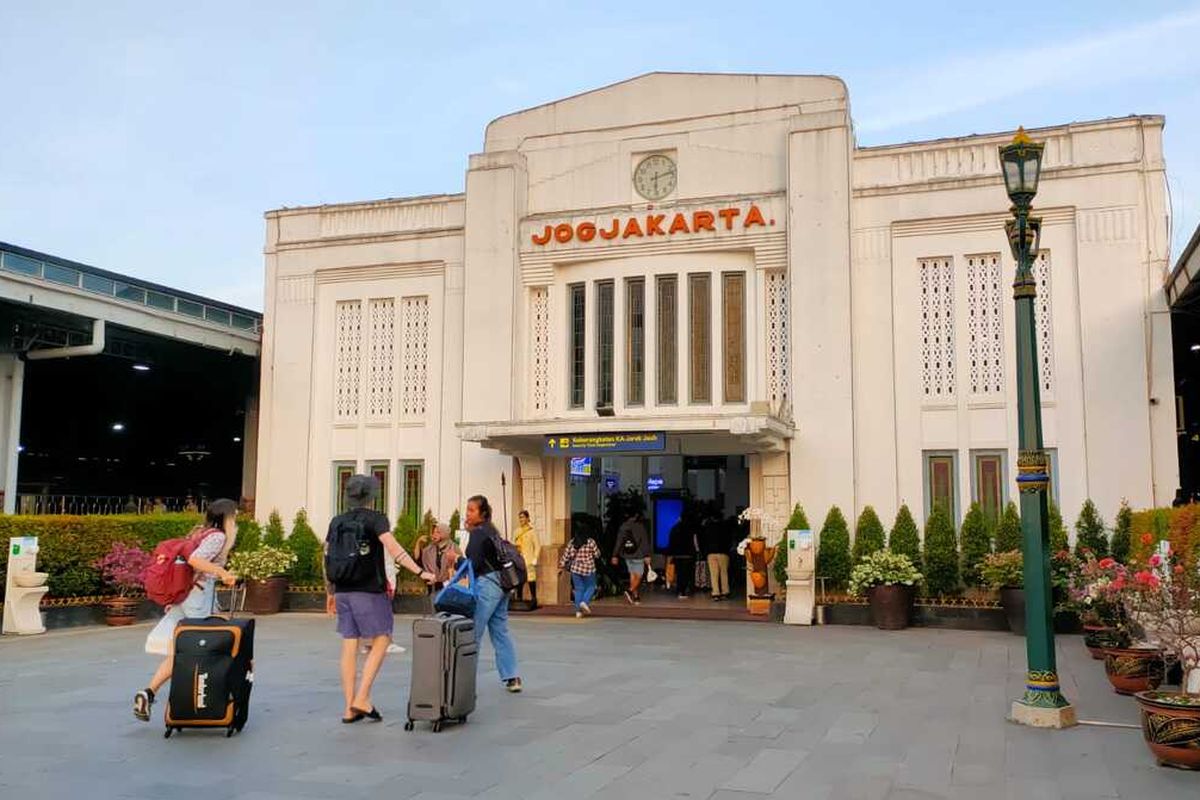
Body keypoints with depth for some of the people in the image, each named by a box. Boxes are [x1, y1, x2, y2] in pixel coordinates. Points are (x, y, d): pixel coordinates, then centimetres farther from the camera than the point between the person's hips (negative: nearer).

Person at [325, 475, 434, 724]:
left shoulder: (336, 522, 11)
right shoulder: (376, 519, -5)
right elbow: (394, 550, -17)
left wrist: (330, 593, 20)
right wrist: (420, 572, -19)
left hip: (343, 591, 5)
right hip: (369, 591, -5)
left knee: (349, 646, 7)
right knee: (381, 641, 5)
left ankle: (349, 708, 9)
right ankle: (362, 698, -4)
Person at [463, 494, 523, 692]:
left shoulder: (478, 533, -9)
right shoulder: (492, 531, 18)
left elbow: (474, 563, -16)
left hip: (486, 583, -9)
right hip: (501, 583, 9)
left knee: (473, 632, -5)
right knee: (501, 631, 11)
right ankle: (511, 677, 11)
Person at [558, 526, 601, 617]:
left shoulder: (571, 543, -1)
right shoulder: (590, 542, -9)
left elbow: (566, 555, 1)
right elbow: (597, 555, -2)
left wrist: (561, 566, 10)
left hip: (575, 569, 3)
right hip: (588, 569, -3)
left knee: (578, 589, 10)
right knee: (590, 587, 13)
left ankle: (578, 610, 6)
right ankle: (584, 602, -11)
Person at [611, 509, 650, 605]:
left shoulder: (623, 526, 5)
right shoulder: (641, 527, -9)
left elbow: (618, 542, 7)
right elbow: (645, 542, -12)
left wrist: (615, 555, 10)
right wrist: (647, 555, -11)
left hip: (627, 555, 5)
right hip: (638, 555, -5)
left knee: (632, 575, 15)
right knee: (638, 576, 2)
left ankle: (635, 597, 16)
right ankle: (630, 591, -21)